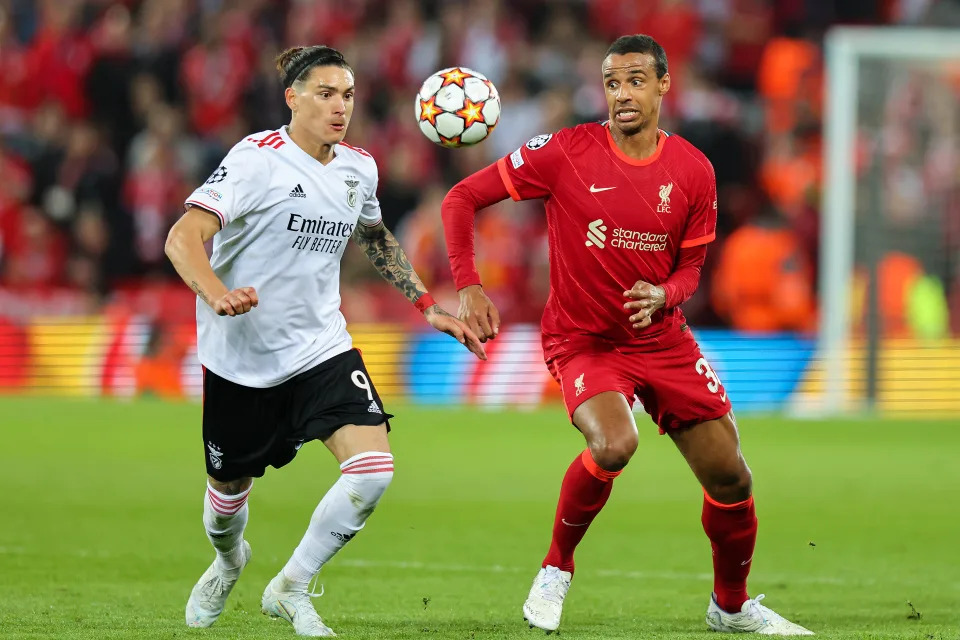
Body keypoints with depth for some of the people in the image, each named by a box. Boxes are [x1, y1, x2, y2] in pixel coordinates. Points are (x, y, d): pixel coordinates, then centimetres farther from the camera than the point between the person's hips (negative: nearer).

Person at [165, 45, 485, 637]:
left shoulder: (358, 168, 2)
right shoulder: (258, 159, -17)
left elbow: (375, 237, 24)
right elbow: (183, 238, -27)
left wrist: (429, 305, 18)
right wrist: (218, 295, -45)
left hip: (322, 345, 4)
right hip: (243, 356, -4)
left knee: (373, 469, -17)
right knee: (230, 487, 12)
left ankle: (292, 588, 3)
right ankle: (229, 560, 51)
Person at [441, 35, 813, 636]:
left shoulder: (693, 170, -3)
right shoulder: (566, 152, -13)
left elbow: (690, 266, 9)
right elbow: (462, 199, -8)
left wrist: (664, 295, -15)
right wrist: (469, 286, -19)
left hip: (663, 338, 4)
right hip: (583, 340, -4)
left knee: (731, 477, 0)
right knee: (614, 444, -32)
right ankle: (556, 569, -7)